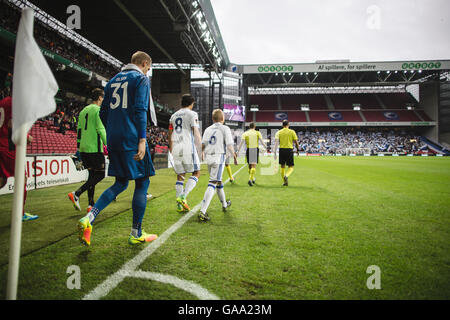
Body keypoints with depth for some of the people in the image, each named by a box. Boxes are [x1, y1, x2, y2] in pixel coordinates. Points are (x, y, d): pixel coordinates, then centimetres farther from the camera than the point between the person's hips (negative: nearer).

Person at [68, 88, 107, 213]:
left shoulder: (83, 110, 18)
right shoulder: (98, 110, -6)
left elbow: (79, 130, 19)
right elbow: (101, 130, -15)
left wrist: (79, 146, 23)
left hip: (83, 148, 8)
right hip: (94, 148, -8)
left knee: (92, 174, 11)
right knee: (100, 175, -2)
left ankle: (91, 204, 9)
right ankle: (76, 194, -13)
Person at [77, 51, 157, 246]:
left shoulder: (114, 80, 21)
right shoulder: (141, 79, -1)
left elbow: (103, 113, 19)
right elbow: (140, 110, -14)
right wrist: (142, 140, -18)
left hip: (114, 141, 8)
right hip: (131, 140, -7)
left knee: (120, 184, 16)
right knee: (142, 183, 3)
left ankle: (89, 219, -1)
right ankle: (136, 234, 8)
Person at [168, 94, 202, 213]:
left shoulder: (173, 116, 17)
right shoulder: (192, 114, -1)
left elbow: (170, 134, 21)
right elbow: (196, 132, -9)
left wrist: (171, 148, 34)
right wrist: (201, 146, -4)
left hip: (176, 149, 6)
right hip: (188, 148, -6)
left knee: (180, 175, 11)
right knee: (196, 173, 5)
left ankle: (180, 205, 9)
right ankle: (183, 196, -12)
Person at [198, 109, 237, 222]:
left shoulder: (208, 129, 12)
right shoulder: (225, 129, 0)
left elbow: (203, 143, 3)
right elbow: (229, 145, -7)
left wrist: (202, 153, 19)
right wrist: (235, 156, 5)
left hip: (208, 157, 6)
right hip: (219, 157, -6)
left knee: (218, 180, 22)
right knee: (212, 183, -10)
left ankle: (224, 204, 41)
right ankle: (202, 212, -20)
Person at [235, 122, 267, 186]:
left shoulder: (245, 133, 5)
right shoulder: (258, 133, 4)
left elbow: (241, 142, -3)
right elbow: (262, 142, -2)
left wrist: (237, 151, -2)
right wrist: (266, 148, 6)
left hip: (248, 150, 2)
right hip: (256, 149, -2)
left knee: (250, 165, 17)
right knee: (254, 165, -4)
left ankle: (253, 179, 30)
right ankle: (250, 179, -20)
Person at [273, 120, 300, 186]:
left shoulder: (279, 132, 4)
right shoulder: (292, 132, 2)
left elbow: (276, 142, -4)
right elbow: (296, 142, 3)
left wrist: (274, 153, -4)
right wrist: (298, 149, 18)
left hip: (282, 150, 2)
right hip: (289, 150, -2)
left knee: (282, 166, 14)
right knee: (291, 167, 6)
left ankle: (285, 182, 18)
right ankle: (286, 176, -24)